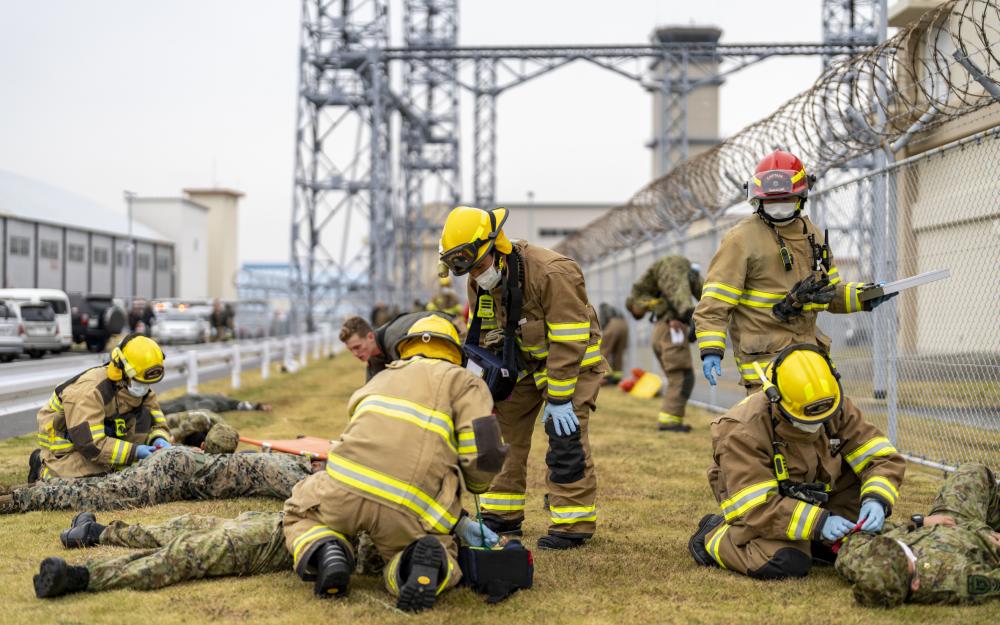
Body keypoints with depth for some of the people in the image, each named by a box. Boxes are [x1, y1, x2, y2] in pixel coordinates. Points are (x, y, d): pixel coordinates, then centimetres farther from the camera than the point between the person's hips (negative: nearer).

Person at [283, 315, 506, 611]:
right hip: (406, 511, -3)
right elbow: (484, 451, 2)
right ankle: (428, 563, -12)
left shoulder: (381, 380, 33)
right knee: (444, 556, 25)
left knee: (299, 513, 33)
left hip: (346, 487, 3)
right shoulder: (465, 382, 16)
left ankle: (325, 553, -1)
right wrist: (476, 485, 27)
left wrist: (459, 522, 37)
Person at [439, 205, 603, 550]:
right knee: (504, 432, 4)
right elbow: (482, 336, 6)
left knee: (565, 437, -16)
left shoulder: (552, 273, -30)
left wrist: (558, 398, -27)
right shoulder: (480, 282, -7)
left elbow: (568, 344, -28)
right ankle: (502, 515, 15)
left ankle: (573, 524, -9)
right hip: (523, 361, 7)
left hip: (573, 362, -7)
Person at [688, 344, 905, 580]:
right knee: (786, 564, -33)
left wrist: (875, 500, -34)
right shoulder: (743, 433, -32)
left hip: (812, 501, 6)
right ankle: (713, 536, -5)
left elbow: (883, 457, -13)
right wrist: (818, 523, -42)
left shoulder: (838, 410, -17)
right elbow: (754, 507, -35)